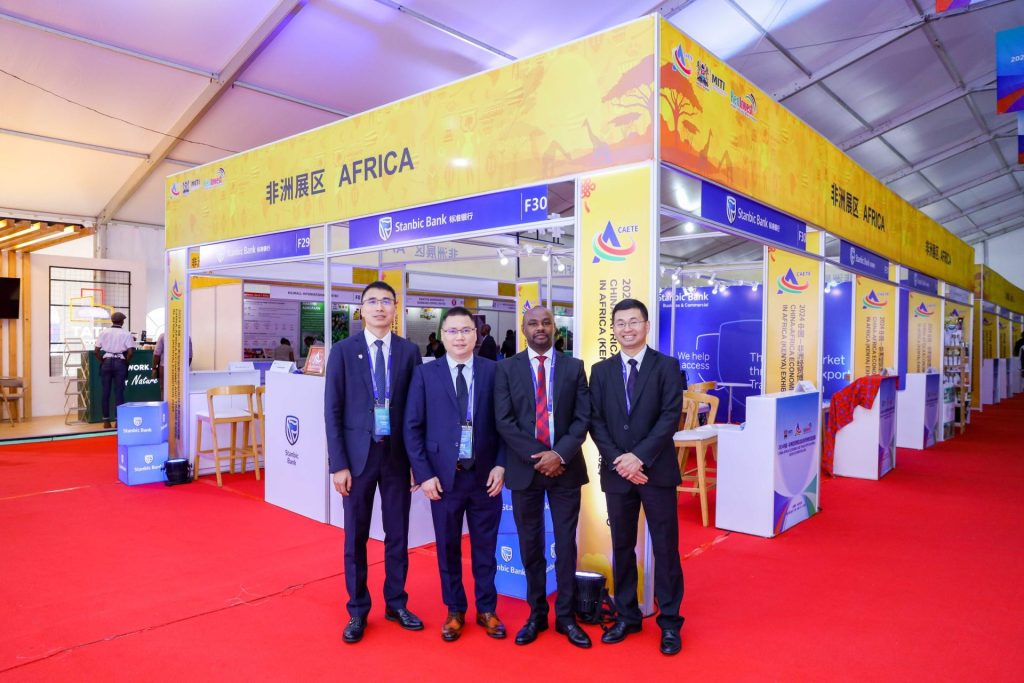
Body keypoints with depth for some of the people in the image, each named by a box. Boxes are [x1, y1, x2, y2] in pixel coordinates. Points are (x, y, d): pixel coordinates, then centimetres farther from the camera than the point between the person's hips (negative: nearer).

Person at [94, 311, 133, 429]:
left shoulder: (103, 332, 7)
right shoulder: (126, 334, 0)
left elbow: (96, 350, 2)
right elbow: (130, 352, -9)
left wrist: (101, 361, 13)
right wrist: (125, 362, 4)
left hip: (106, 362, 2)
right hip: (119, 362, -2)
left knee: (105, 392, 7)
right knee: (119, 392, 1)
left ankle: (106, 421, 10)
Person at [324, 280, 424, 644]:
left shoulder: (409, 351, 1)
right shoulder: (343, 351, -2)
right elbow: (333, 410, -3)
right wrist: (338, 463, -8)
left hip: (397, 454, 1)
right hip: (358, 453, -1)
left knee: (398, 533, 12)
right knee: (356, 536, 9)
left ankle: (396, 603, 29)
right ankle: (358, 610, 25)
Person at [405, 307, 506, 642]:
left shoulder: (494, 371, -1)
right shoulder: (425, 374, -1)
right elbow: (412, 427, -1)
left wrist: (500, 465, -6)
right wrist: (423, 474, -7)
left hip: (485, 476, 0)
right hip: (443, 476, 0)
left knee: (485, 547, 13)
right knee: (448, 548, 12)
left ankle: (487, 610, 31)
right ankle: (455, 611, 31)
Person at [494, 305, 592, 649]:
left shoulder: (574, 367, 4)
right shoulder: (507, 368, 2)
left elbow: (583, 418, -1)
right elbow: (504, 421, -5)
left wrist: (559, 454, -15)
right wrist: (536, 456, -13)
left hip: (565, 466, 0)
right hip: (525, 467, 0)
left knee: (566, 544, 7)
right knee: (530, 545, 10)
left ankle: (566, 616, 22)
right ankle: (537, 614, 26)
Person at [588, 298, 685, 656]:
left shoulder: (667, 366, -1)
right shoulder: (601, 370, 8)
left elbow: (670, 417, -10)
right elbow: (596, 422, 2)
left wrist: (639, 456, -17)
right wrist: (618, 460, -11)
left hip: (657, 470, -3)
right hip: (616, 472, 3)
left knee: (665, 547, 6)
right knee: (622, 547, 12)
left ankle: (669, 621, 21)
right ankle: (627, 616, 27)